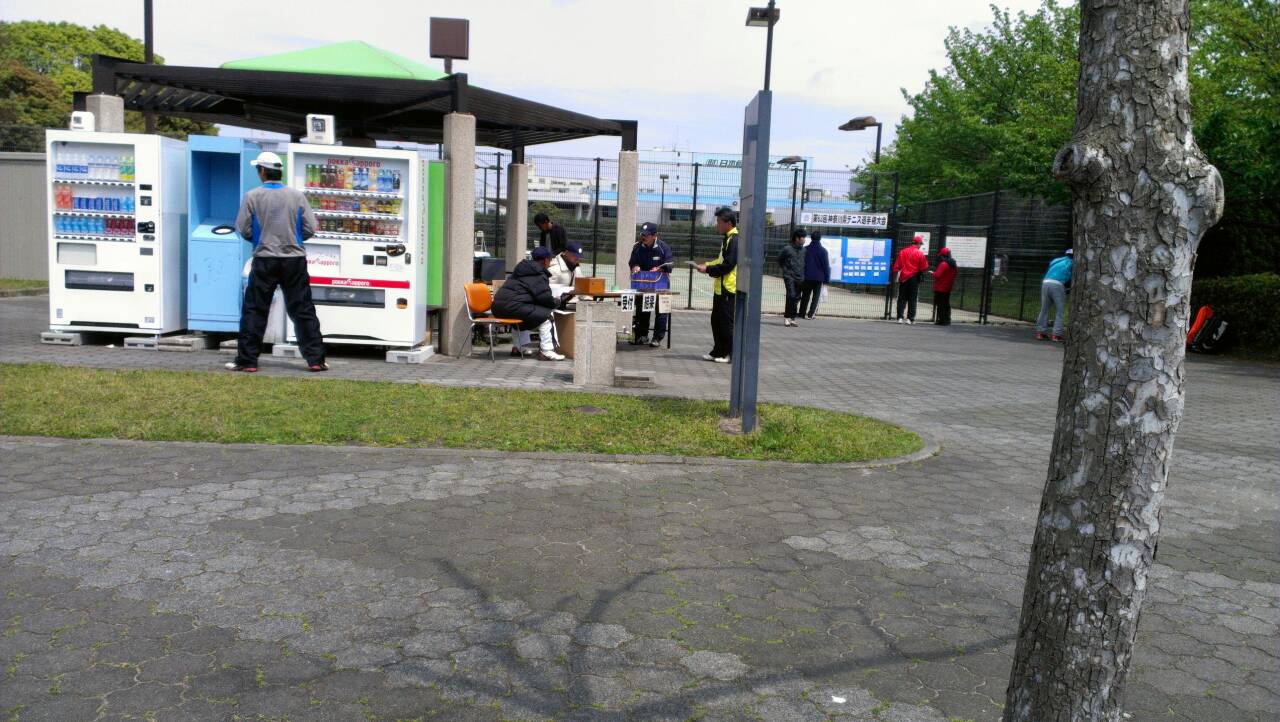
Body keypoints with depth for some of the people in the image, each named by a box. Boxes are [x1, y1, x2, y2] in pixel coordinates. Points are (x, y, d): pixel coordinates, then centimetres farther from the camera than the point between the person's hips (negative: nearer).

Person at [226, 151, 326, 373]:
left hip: (265, 260, -2)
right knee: (303, 311, 7)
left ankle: (247, 360, 8)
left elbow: (244, 230, -3)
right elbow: (310, 229, 0)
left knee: (254, 311, 7)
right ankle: (316, 359, 6)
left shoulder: (252, 196, -4)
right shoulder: (297, 196, 0)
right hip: (295, 259, 2)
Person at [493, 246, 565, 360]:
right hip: (511, 305, -10)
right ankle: (546, 351, -14)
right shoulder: (538, 275, -6)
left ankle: (518, 348, 36)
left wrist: (551, 299, 31)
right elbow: (545, 297, -13)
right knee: (545, 315, -9)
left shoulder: (522, 268, 25)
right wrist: (555, 302, 9)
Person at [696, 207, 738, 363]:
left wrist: (708, 269, -14)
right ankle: (719, 351, 22)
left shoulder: (734, 240, -17)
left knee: (727, 322, -3)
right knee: (716, 321, 14)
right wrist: (708, 264, 8)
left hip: (728, 289, -10)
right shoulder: (728, 239, 14)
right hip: (721, 288, 10)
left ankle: (732, 354, 4)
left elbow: (727, 265, -22)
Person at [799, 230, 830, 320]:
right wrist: (827, 278, 3)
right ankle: (810, 314, -4)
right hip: (819, 277, -3)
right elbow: (826, 265, -4)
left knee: (805, 296, 13)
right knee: (816, 297, 3)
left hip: (807, 277, 3)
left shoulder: (806, 249, 1)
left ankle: (802, 312, 16)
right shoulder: (823, 250, -6)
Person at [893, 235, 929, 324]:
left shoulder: (902, 252, 2)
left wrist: (895, 276, 10)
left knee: (902, 298, 7)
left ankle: (900, 317, 2)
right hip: (914, 278, -2)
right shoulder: (920, 254, -7)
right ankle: (910, 319, 0)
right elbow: (924, 268, -6)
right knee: (912, 299, 3)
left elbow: (896, 266, 2)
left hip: (903, 278, 2)